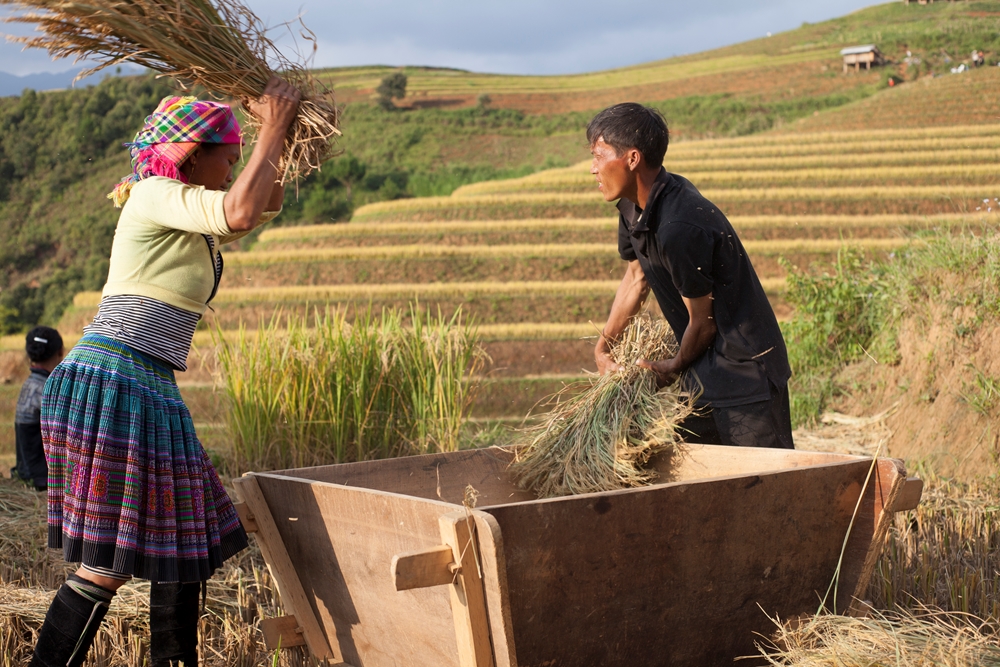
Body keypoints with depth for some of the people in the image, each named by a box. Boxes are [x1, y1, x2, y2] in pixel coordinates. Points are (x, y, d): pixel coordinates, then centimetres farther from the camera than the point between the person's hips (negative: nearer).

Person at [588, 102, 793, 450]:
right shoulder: (635, 206, 1)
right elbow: (636, 276, 19)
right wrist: (603, 346, 16)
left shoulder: (679, 229, -28)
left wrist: (676, 366, 2)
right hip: (704, 373, 10)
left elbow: (703, 320, -17)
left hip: (745, 374, -10)